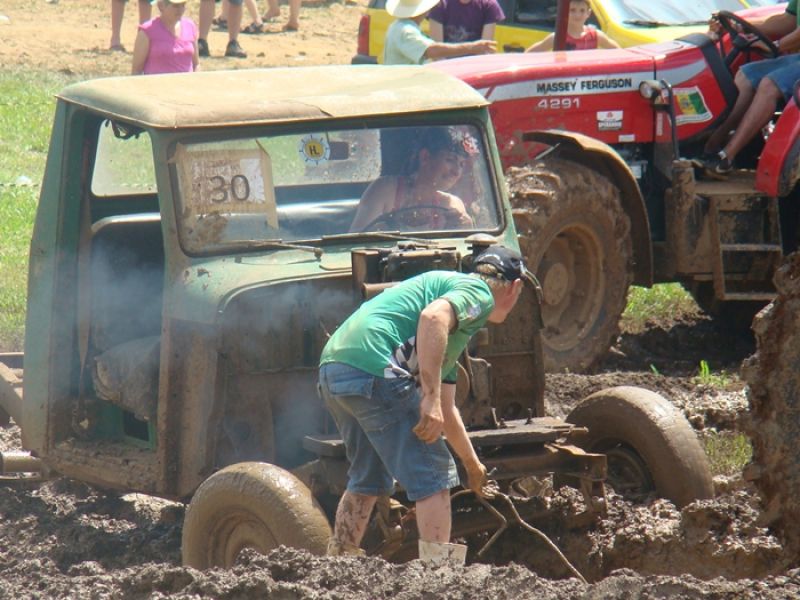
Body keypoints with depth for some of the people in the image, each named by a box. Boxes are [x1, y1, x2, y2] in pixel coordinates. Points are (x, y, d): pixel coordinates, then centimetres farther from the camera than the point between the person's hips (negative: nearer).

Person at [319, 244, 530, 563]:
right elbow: (433, 317, -20)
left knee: (368, 479, 26)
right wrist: (430, 397, -23)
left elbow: (446, 411, 40)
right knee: (433, 477, -2)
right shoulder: (479, 292, 5)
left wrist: (473, 465, 52)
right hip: (375, 368, -10)